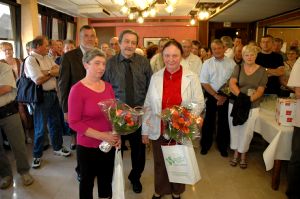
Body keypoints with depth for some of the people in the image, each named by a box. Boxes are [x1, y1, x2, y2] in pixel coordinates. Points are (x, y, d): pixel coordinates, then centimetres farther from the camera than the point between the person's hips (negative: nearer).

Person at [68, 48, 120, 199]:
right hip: (88, 147, -5)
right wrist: (101, 136, -21)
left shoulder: (108, 86, 0)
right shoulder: (77, 89, -15)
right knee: (87, 182, 17)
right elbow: (74, 122, -16)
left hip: (109, 145, 5)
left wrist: (117, 134, -6)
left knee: (106, 181, 21)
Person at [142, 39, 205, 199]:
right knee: (160, 163, 16)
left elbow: (199, 103, -3)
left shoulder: (191, 78, -7)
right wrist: (145, 130, 3)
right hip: (158, 131, 1)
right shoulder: (155, 77, -1)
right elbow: (148, 105, 1)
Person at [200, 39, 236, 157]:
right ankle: (205, 145, 25)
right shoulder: (207, 63, -2)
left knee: (224, 121, 9)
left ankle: (223, 146, 27)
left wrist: (224, 96, -7)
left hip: (226, 96, 1)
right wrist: (216, 96, -10)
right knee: (209, 120, 8)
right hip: (211, 95, 0)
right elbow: (204, 82, -5)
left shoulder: (231, 63, -1)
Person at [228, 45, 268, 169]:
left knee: (246, 131, 5)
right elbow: (231, 84, -11)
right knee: (235, 129, 10)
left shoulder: (262, 71, 0)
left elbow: (260, 90, -5)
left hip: (252, 106, -1)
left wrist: (249, 99, -23)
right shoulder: (238, 68, 1)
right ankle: (236, 153, 30)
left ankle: (243, 154, 28)